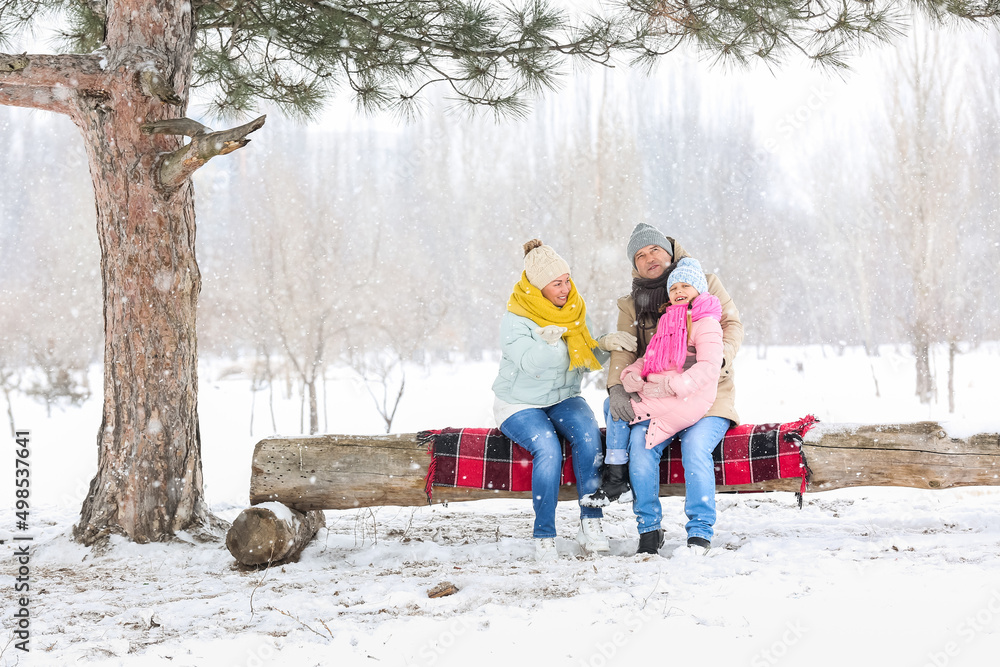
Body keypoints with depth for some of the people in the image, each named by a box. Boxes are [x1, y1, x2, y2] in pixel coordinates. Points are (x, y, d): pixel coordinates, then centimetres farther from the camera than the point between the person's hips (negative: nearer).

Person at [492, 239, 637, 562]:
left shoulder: (576, 310, 2)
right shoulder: (514, 320, -14)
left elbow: (587, 362, 3)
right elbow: (531, 363, -28)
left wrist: (604, 344, -18)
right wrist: (551, 339, -46)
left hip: (563, 399, 4)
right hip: (520, 405, -4)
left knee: (588, 433, -28)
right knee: (548, 449, -31)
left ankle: (590, 523, -25)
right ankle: (544, 537, -19)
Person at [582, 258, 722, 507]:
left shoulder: (705, 323, -9)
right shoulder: (670, 322, 20)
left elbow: (709, 367, -21)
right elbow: (649, 358, 20)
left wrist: (668, 387, -25)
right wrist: (632, 374, -3)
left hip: (687, 400, -10)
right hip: (662, 393, 10)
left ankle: (617, 484, -6)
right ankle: (613, 474, -1)